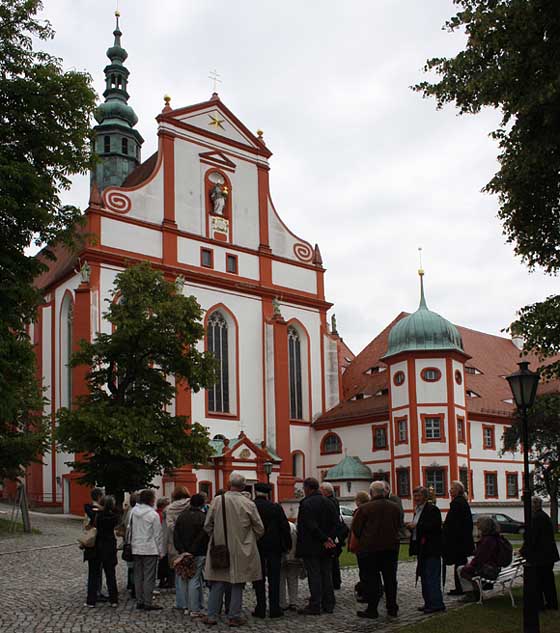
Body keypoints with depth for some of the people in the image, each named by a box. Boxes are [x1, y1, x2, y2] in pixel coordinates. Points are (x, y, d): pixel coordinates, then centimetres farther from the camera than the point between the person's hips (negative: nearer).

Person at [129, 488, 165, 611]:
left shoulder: (133, 512, 3)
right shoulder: (153, 514, -12)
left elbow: (130, 528, 8)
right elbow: (158, 534, -9)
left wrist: (131, 543, 17)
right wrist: (161, 551, -1)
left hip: (136, 549, 6)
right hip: (150, 550, -6)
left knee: (138, 576, 12)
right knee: (149, 577, 0)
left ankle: (139, 601, 17)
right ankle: (148, 603, 1)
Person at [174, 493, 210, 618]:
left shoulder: (181, 516, 6)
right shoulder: (203, 518, -9)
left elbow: (176, 535, 3)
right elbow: (205, 536, -10)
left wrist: (180, 550, 1)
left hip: (182, 553, 4)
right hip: (198, 554, -4)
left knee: (183, 580, 12)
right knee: (194, 580, -3)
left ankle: (187, 607, 18)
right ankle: (195, 610, -2)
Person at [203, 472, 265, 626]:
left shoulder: (217, 501, -8)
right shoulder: (248, 504, -11)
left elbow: (207, 525, 0)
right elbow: (259, 529, -2)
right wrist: (249, 540, 17)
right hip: (241, 550, -1)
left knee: (218, 583, 10)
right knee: (237, 584, 8)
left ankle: (211, 615, 12)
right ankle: (234, 617, 12)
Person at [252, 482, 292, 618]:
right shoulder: (276, 507, -6)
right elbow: (285, 527, -3)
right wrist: (288, 544, 7)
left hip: (256, 547, 0)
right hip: (274, 547, 0)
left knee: (259, 579, 7)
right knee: (274, 578, 6)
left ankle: (261, 609, 7)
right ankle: (274, 609, 6)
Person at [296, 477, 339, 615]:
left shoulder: (306, 503, -14)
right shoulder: (329, 502, 10)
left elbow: (310, 526, -21)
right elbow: (336, 522, 7)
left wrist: (324, 539, -16)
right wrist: (329, 538, 0)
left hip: (311, 547, -7)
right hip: (326, 548, 7)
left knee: (314, 576, -3)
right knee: (326, 574, 12)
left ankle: (314, 606, 0)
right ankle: (328, 605, 16)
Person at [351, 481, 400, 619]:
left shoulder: (364, 508, -13)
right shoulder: (395, 507, 2)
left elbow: (355, 528, -6)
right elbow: (398, 526, 12)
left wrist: (362, 539, 12)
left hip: (369, 547, -4)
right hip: (391, 547, 4)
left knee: (371, 579, 3)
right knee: (390, 578, 13)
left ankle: (372, 609, 4)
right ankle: (392, 608, 18)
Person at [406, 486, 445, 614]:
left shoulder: (432, 509, -11)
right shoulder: (418, 510, 17)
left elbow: (434, 526, -22)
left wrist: (416, 526, -21)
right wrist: (411, 527, 3)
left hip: (431, 550, -10)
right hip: (421, 549, 10)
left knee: (432, 577, -8)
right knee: (424, 576, 13)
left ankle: (436, 604, -4)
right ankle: (428, 602, 20)